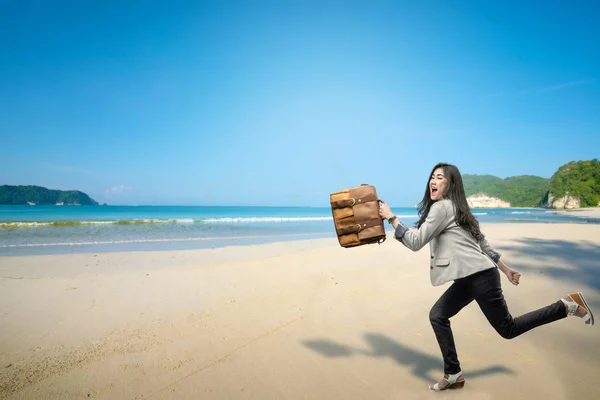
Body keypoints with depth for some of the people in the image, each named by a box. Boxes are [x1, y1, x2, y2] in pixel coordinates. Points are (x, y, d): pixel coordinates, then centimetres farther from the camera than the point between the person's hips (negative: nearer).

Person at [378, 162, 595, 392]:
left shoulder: (442, 207, -14)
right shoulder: (456, 209, 16)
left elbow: (415, 242, -18)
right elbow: (481, 242, 20)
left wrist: (391, 218, -14)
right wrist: (505, 269, 24)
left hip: (479, 276, -10)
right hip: (471, 277, 10)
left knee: (508, 329, 5)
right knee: (437, 315, 6)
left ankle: (567, 306, 18)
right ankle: (453, 375, 15)